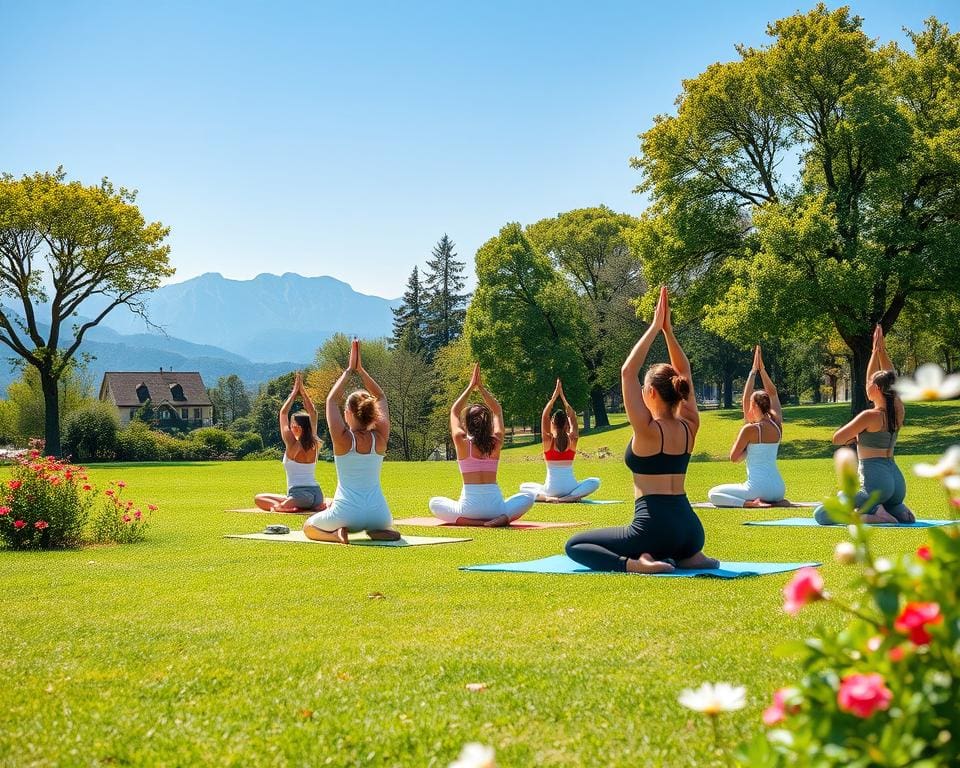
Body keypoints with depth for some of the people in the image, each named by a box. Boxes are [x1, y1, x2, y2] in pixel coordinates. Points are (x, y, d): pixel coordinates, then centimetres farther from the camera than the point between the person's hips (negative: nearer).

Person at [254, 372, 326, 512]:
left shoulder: (292, 444, -7)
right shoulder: (314, 444, 6)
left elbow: (283, 412, -1)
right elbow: (313, 413, 14)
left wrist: (294, 392, 6)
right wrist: (302, 391, 14)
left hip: (299, 494, -5)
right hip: (317, 494, 5)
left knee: (259, 498, 7)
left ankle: (278, 506, -22)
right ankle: (315, 506, 7)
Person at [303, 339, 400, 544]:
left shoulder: (343, 439, -9)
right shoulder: (380, 438, -1)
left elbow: (332, 400, 4)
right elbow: (381, 398, 13)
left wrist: (349, 370, 9)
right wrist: (360, 370, 13)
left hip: (347, 513, -2)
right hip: (378, 513, 2)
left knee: (309, 527, 28)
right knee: (384, 525, 40)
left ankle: (337, 533, -5)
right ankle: (379, 532, 2)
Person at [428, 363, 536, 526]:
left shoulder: (462, 442, -3)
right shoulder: (496, 443, 2)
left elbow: (454, 412, 14)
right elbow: (497, 411, 19)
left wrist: (471, 387, 18)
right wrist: (481, 387, 19)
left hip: (469, 506, -1)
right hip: (495, 505, 1)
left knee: (435, 502, 27)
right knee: (529, 497, 27)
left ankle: (471, 521, -2)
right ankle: (505, 518, -5)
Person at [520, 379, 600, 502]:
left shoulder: (548, 440, -6)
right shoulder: (572, 440, -2)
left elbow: (544, 416, 0)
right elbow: (573, 417, 9)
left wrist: (555, 395, 1)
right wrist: (562, 396, 11)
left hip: (551, 489, 0)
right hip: (569, 487, 0)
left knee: (524, 486, 25)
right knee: (595, 481, 20)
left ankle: (545, 497, -7)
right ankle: (569, 497, -7)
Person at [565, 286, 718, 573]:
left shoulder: (648, 430, -11)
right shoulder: (689, 427, 5)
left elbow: (628, 372, -9)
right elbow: (684, 373, 15)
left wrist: (655, 328, -7)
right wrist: (668, 330, 9)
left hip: (654, 526, -7)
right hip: (692, 529, 7)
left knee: (575, 545, 7)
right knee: (670, 546, 43)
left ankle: (633, 564, -15)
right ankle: (687, 557, 10)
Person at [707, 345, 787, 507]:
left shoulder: (750, 429, -11)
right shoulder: (777, 425, 6)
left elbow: (734, 457, -5)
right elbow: (773, 393, 17)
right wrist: (761, 369, 20)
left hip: (758, 487, -6)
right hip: (778, 489, 6)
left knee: (713, 494, 8)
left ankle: (751, 503, -14)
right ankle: (778, 501, 5)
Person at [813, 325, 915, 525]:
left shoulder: (870, 416, -13)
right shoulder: (898, 411, 6)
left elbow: (837, 438, -4)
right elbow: (889, 380, 21)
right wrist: (880, 351, 21)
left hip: (875, 481, -8)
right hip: (897, 481, 8)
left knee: (820, 514, -5)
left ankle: (873, 515, -18)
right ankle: (899, 512, 5)